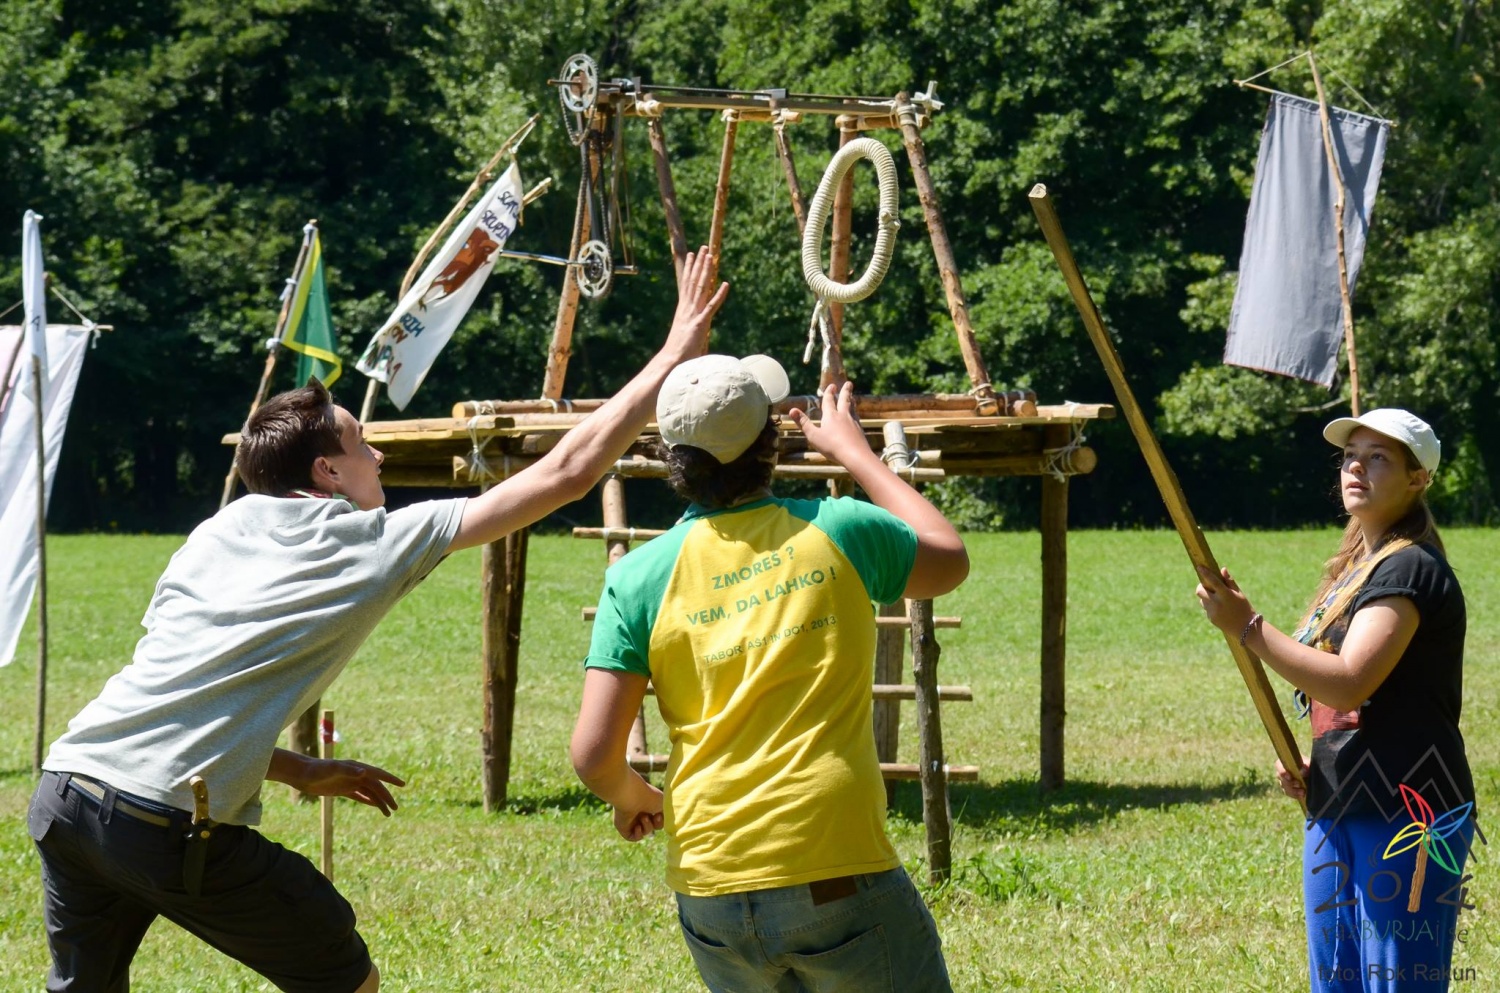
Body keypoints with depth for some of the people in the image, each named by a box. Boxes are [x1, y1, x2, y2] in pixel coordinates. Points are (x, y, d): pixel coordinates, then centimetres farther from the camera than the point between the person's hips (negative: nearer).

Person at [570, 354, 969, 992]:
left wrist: (630, 796, 20)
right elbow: (949, 559, 22)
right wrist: (852, 451, 30)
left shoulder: (639, 579, 0)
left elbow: (593, 755, -3)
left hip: (708, 887, 3)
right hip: (839, 874, -3)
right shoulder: (837, 533, 0)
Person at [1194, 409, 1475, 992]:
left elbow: (1348, 684, -23)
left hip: (1404, 813, -10)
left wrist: (1247, 627, -20)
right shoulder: (1354, 567, 18)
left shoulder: (1411, 570, -12)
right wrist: (1305, 767, 8)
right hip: (1337, 810, 10)